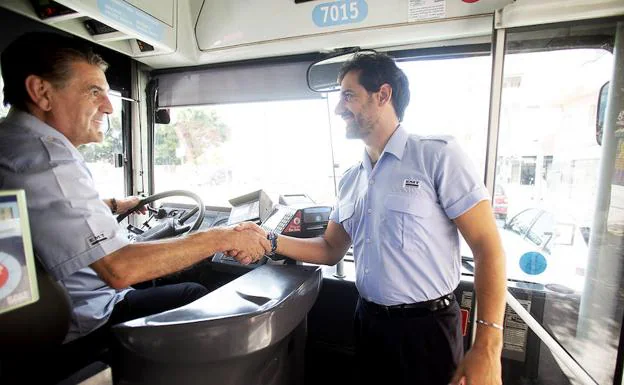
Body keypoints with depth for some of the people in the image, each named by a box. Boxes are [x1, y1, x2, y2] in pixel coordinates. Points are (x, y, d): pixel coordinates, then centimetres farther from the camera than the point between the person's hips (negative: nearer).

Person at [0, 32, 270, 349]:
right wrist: (223, 237, -28)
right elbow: (120, 269, -35)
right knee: (203, 298, 4)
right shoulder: (45, 159, -28)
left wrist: (113, 206, 26)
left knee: (192, 289, 18)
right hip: (86, 324, -9)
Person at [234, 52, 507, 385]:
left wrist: (487, 348, -19)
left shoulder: (438, 155, -12)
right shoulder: (350, 180, 6)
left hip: (426, 327, -5)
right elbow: (331, 249, 9)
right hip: (368, 321, 6)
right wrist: (270, 242, -5)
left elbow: (487, 248, -13)